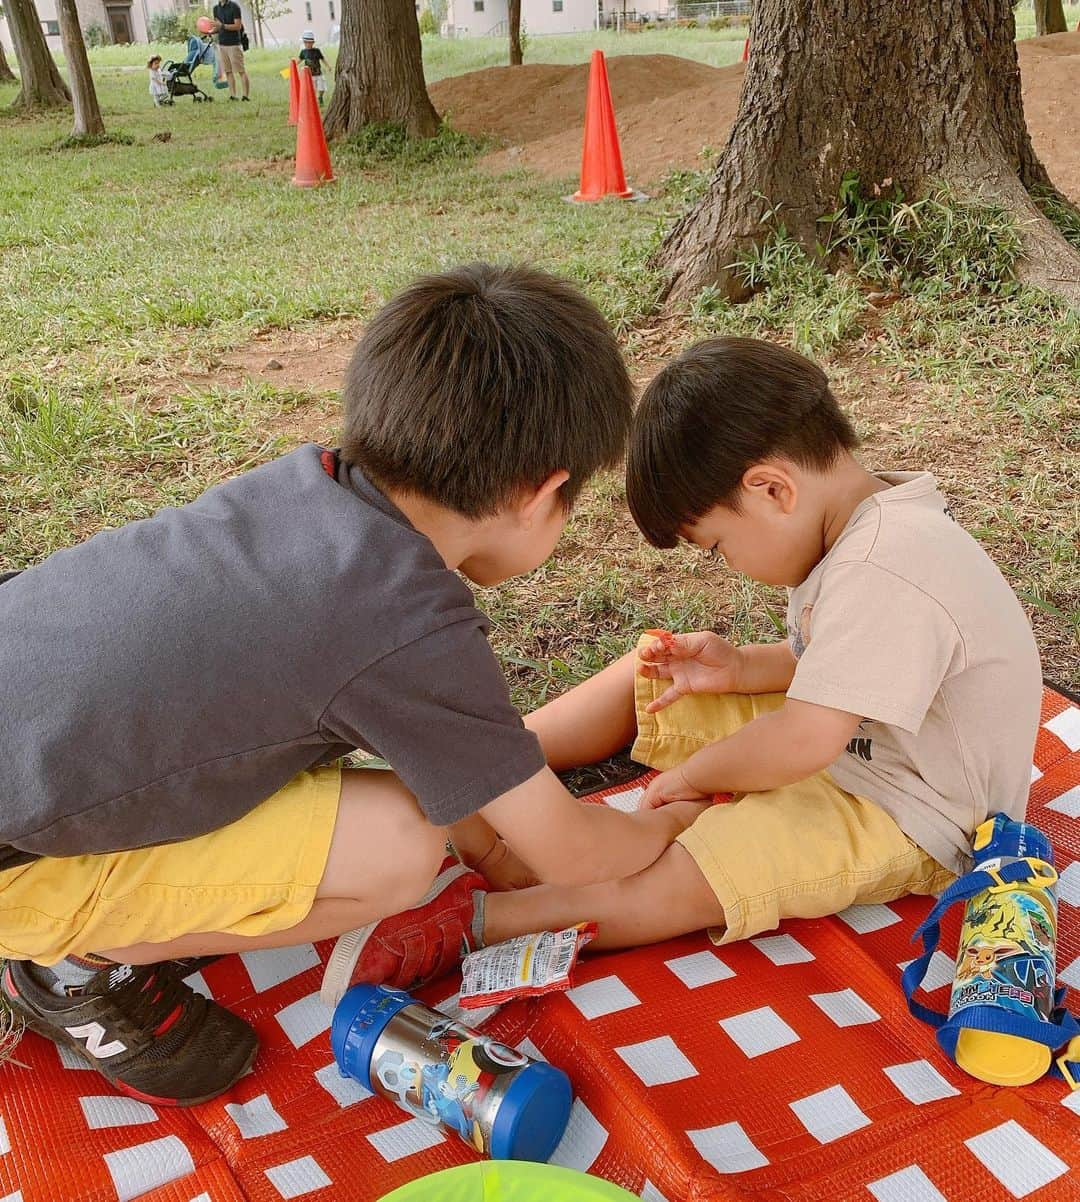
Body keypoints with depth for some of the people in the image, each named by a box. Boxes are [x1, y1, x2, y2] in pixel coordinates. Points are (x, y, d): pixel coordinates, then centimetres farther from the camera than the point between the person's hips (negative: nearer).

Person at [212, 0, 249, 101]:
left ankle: (246, 95, -4)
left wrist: (223, 26, -21)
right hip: (221, 44, 6)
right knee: (228, 71, 4)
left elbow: (238, 26, -12)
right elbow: (218, 26, 18)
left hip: (234, 44, -6)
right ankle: (233, 95, 6)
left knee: (241, 71, -5)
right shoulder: (216, 8, 12)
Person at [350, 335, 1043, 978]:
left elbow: (802, 744, -35)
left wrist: (690, 774, -19)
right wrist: (740, 669, -5)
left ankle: (462, 921, -30)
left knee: (685, 882, -32)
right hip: (848, 740, 10)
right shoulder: (870, 522, 0)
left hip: (909, 816, -10)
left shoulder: (884, 571, -32)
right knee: (649, 676, 7)